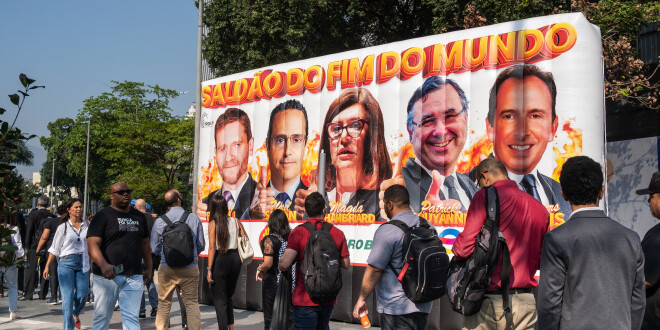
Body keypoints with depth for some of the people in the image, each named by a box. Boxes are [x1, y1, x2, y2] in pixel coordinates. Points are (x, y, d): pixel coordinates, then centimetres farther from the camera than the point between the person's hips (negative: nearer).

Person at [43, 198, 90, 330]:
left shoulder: (87, 225, 8)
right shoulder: (63, 226, 2)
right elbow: (54, 248, 5)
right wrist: (47, 266, 1)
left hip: (83, 263, 2)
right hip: (66, 263, -2)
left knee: (82, 295, 1)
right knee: (67, 296, -8)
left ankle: (76, 314, 34)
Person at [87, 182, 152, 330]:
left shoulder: (139, 216, 16)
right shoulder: (103, 216, -1)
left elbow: (145, 244, 25)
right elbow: (92, 244, -11)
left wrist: (149, 268, 18)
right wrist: (103, 265, -27)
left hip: (134, 276, 4)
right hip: (107, 276, -3)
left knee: (131, 318, -2)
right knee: (102, 318, 5)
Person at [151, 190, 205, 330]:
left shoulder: (159, 221, -4)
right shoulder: (194, 218, -4)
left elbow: (154, 249, 2)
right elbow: (201, 245, 2)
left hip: (167, 269, 0)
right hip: (190, 268, 0)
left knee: (164, 303, 12)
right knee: (191, 303, 6)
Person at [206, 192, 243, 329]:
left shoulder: (213, 223, -8)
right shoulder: (235, 221, 2)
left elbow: (212, 248, -11)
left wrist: (209, 269, -8)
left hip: (220, 260, -4)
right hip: (235, 259, 4)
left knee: (219, 300, 6)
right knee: (228, 297, 22)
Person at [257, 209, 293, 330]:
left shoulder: (269, 240, -14)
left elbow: (268, 264, -20)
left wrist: (259, 269, 0)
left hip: (273, 282, -5)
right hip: (290, 282, 5)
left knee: (270, 319, 6)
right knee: (289, 316, 14)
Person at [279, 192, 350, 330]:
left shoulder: (299, 232, -12)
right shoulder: (338, 233, 0)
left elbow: (284, 265, -19)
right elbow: (346, 264, 7)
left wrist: (280, 265, 4)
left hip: (305, 299, -4)